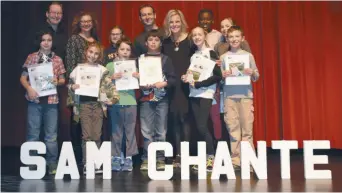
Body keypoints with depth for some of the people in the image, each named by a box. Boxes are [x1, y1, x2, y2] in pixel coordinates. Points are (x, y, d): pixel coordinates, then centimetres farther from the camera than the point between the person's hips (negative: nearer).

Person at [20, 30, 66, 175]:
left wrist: (57, 82, -12)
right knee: (32, 134, 5)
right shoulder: (31, 57, 3)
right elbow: (23, 78, 4)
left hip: (51, 100, 1)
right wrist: (29, 89, -14)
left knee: (51, 136, 6)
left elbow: (63, 80, 10)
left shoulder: (58, 60, 7)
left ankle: (52, 165, 15)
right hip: (35, 100, -1)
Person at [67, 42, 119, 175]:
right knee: (87, 136, -4)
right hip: (83, 104, -1)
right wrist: (72, 87, -10)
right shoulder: (78, 68, 7)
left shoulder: (102, 70, 8)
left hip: (98, 104, 1)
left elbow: (110, 86, 5)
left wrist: (113, 97, -9)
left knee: (97, 136, 2)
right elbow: (70, 85, 11)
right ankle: (86, 164, 2)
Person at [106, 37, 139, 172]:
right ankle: (116, 158, 10)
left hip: (130, 101, 1)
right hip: (115, 102, -1)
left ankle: (128, 158, 8)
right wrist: (112, 78, -16)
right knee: (116, 132, 2)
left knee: (130, 131, 1)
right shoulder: (110, 65, 6)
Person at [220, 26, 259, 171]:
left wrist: (252, 73, -12)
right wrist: (223, 75, -12)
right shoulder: (224, 57, 8)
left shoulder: (248, 55, 7)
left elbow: (256, 77, 9)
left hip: (246, 95, 0)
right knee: (233, 128, 0)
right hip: (229, 96, 0)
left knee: (247, 128, -2)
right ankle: (235, 161, 5)